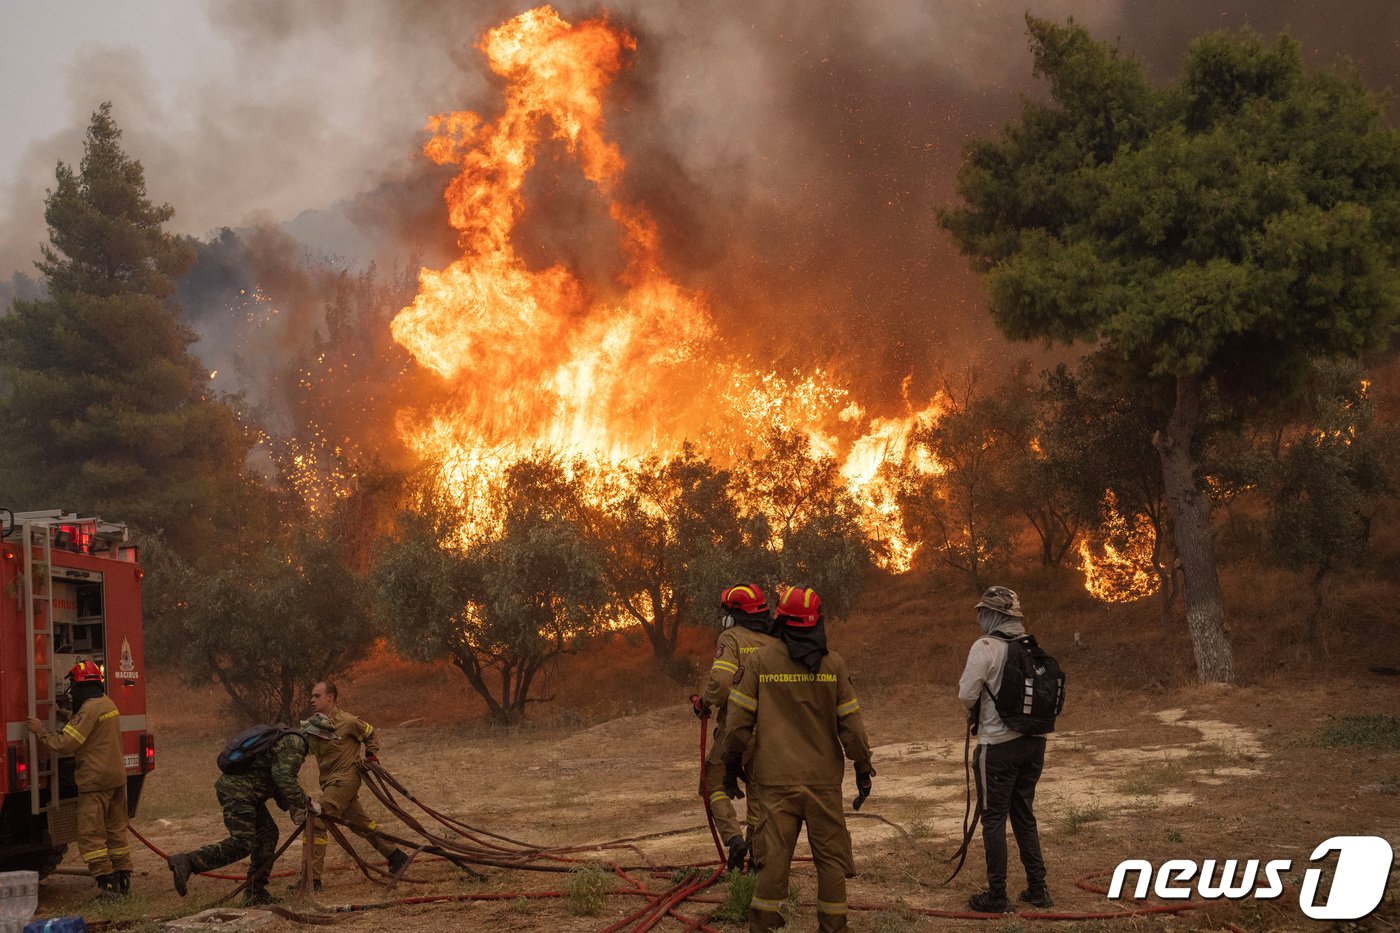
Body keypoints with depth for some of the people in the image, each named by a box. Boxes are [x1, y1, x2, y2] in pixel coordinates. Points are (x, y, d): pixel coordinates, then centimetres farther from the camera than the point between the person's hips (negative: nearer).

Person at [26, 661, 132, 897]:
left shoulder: (90, 710, -17)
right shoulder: (108, 704, 12)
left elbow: (65, 744, -19)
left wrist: (41, 731, -8)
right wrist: (69, 718, 20)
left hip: (95, 779, -9)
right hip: (117, 776, 9)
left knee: (90, 833, -4)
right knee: (116, 829, 14)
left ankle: (107, 882, -8)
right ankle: (123, 879, 17)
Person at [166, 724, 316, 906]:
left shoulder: (285, 740, 22)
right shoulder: (294, 742, -12)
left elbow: (277, 779, 26)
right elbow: (284, 779, -23)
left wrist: (292, 807, 13)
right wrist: (306, 802, -12)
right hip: (237, 791, -11)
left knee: (267, 833, 14)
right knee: (242, 843, -17)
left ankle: (256, 894, 18)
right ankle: (186, 862, -22)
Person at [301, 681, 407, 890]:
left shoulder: (347, 722, -10)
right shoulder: (312, 724, 5)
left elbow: (371, 734, 6)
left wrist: (371, 755, -2)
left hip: (344, 779, -7)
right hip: (330, 781, 7)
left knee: (316, 822, -15)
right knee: (360, 823, 16)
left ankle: (312, 878, -13)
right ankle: (396, 856, 29)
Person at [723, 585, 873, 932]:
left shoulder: (759, 661, -2)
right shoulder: (833, 663, -1)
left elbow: (740, 719, 0)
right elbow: (850, 722, 1)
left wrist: (732, 763, 12)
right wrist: (863, 769, 10)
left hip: (776, 778, 0)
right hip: (823, 779, 0)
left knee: (774, 855, 4)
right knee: (831, 856, 9)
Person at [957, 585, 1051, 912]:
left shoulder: (986, 647, -13)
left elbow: (967, 694, -16)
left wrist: (974, 708, 6)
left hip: (999, 744, -6)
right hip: (1034, 741, 6)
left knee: (993, 818, 3)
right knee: (1024, 815, 18)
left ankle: (997, 896, 6)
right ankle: (1038, 888, 20)